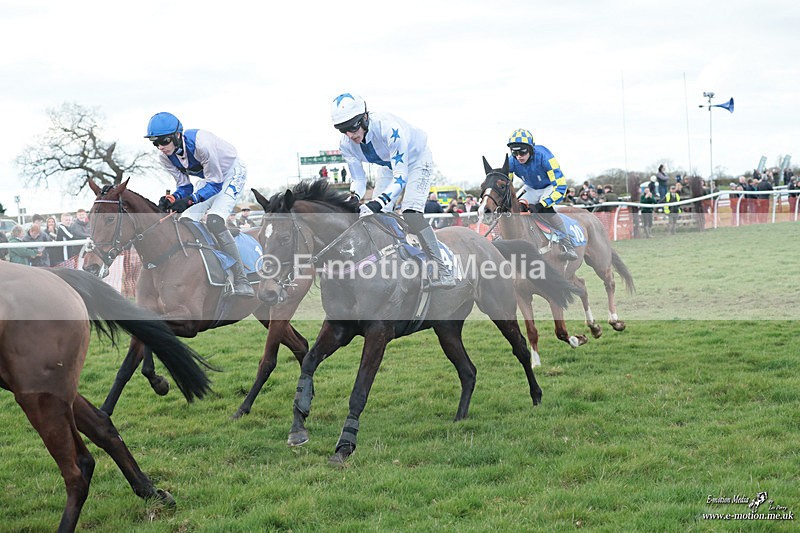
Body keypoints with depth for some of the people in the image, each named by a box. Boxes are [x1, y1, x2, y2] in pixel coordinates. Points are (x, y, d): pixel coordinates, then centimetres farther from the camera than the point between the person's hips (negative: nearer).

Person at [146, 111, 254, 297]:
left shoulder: (200, 143, -35)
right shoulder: (165, 157, -13)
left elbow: (215, 183, -27)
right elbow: (184, 186, -4)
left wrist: (189, 200, -38)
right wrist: (172, 199, -26)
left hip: (232, 173, -8)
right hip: (209, 178, 8)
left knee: (214, 220, -27)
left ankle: (241, 280, -27)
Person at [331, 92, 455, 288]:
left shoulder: (388, 127, -40)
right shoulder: (347, 144, -20)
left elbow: (400, 176, -41)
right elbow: (358, 179, -10)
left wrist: (378, 202, -52)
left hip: (416, 160, -7)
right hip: (389, 166, 7)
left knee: (411, 214, -25)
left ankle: (443, 271, -24)